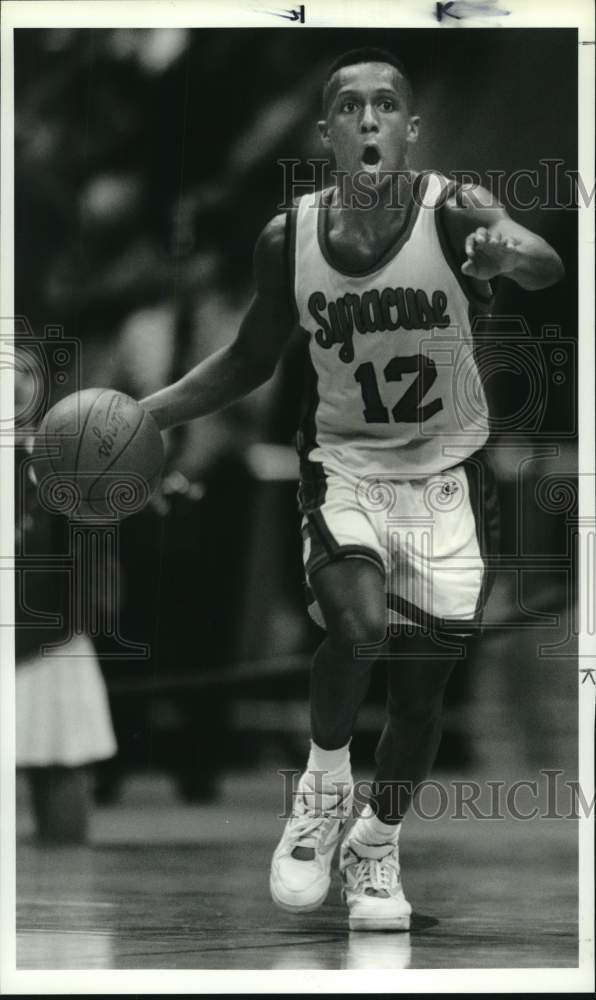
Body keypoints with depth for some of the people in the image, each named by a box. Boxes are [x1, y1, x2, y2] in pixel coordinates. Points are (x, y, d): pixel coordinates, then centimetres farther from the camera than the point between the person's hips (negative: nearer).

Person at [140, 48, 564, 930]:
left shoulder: (454, 213, -16)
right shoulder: (288, 240, -7)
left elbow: (545, 268, -37)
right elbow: (250, 362, 9)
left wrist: (512, 255, -61)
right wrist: (145, 415, -1)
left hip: (447, 475, 0)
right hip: (344, 468, 1)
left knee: (421, 687, 5)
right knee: (358, 627, -26)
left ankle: (377, 846, 32)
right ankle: (323, 789, 2)